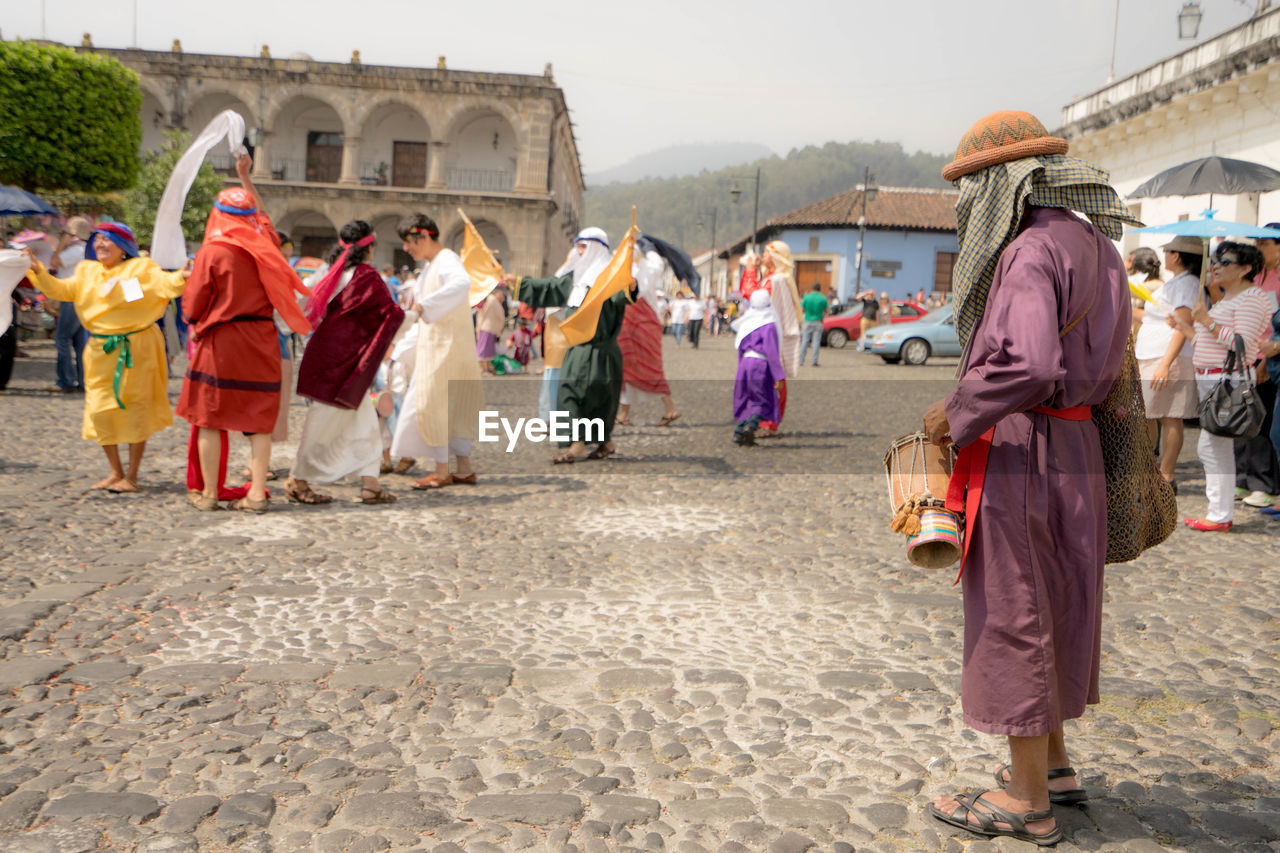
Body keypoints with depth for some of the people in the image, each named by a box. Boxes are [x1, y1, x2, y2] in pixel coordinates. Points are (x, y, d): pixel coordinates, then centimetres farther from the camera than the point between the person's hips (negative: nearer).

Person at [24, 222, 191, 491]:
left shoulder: (141, 268, -3)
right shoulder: (87, 271, 13)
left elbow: (165, 283, -17)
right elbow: (61, 290, 6)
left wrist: (181, 277, -38)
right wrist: (38, 271, -8)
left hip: (136, 350, -5)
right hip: (101, 350, 6)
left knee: (135, 410, -1)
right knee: (100, 410, 6)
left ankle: (132, 476, 9)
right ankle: (116, 471, 21)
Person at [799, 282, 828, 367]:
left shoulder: (807, 297, -4)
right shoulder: (823, 298, -4)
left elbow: (802, 309, 0)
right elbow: (826, 311, 3)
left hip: (808, 322, 1)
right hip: (818, 322, -1)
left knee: (804, 341, 5)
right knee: (816, 342, 1)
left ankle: (801, 360, 3)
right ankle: (815, 361, -2)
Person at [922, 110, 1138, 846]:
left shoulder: (1031, 250, -18)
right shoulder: (1091, 243, 11)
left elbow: (1030, 367, -31)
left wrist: (957, 416, -17)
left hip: (1019, 452, -9)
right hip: (1075, 446, 9)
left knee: (1013, 617, 2)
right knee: (1053, 609, 19)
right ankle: (1053, 763, 35)